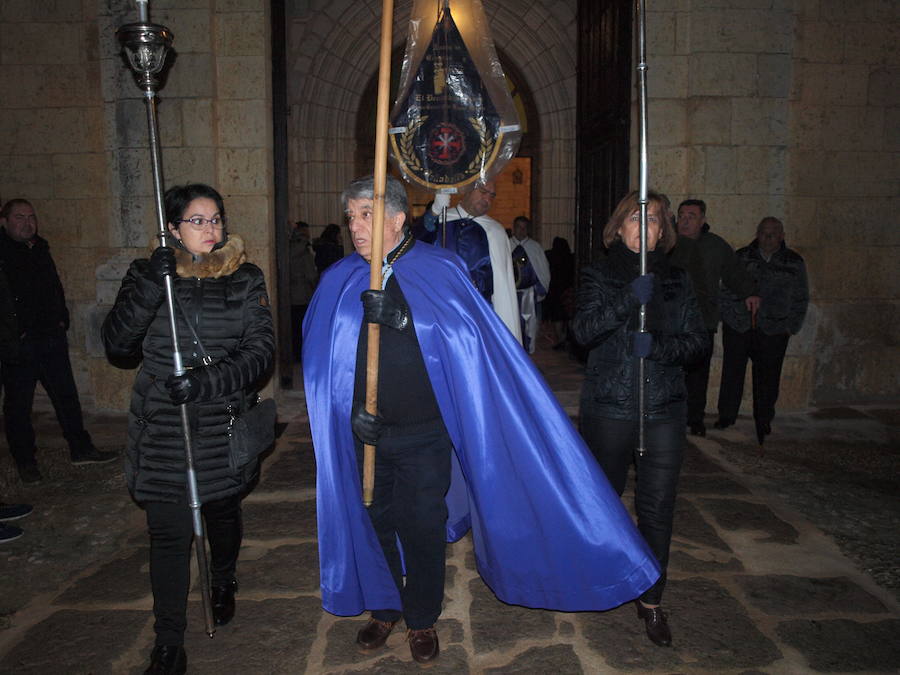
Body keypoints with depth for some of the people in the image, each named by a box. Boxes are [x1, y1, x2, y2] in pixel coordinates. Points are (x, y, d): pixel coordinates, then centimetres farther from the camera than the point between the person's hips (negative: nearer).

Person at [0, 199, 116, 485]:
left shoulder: (40, 250, 14)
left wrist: (62, 320, 10)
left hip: (52, 338, 6)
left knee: (66, 396, 10)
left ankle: (81, 449, 19)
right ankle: (25, 461, 17)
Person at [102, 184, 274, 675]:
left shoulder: (245, 280, 0)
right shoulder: (147, 274, 1)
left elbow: (261, 351, -8)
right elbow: (116, 343, -9)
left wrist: (208, 381, -22)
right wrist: (150, 288, -22)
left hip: (224, 426, 1)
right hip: (163, 428, -1)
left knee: (222, 514, 20)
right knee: (168, 534, -1)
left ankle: (223, 583, 49)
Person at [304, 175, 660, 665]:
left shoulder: (439, 270, -5)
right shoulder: (340, 281, 4)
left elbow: (463, 333, -17)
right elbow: (322, 356, 2)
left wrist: (399, 318, -29)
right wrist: (352, 408, -8)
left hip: (424, 433, -3)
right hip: (366, 432, 3)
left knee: (422, 528, 6)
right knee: (374, 522, 14)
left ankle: (422, 619, 29)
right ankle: (383, 607, 37)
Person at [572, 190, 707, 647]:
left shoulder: (676, 280, 8)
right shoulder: (598, 276, 1)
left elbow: (698, 339, 2)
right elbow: (582, 330, -15)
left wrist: (659, 346, -16)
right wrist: (628, 301, -28)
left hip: (663, 408, 2)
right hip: (607, 407, -2)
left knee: (658, 507, 5)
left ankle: (651, 600, 22)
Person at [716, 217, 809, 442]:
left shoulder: (794, 262, 6)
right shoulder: (741, 257, 6)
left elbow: (800, 299, 10)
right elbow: (726, 290, 9)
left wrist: (791, 327, 5)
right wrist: (728, 316, 3)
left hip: (773, 331, 0)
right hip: (738, 327, 0)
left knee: (767, 376, 4)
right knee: (732, 372, 2)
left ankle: (764, 420, 20)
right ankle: (726, 416, 15)